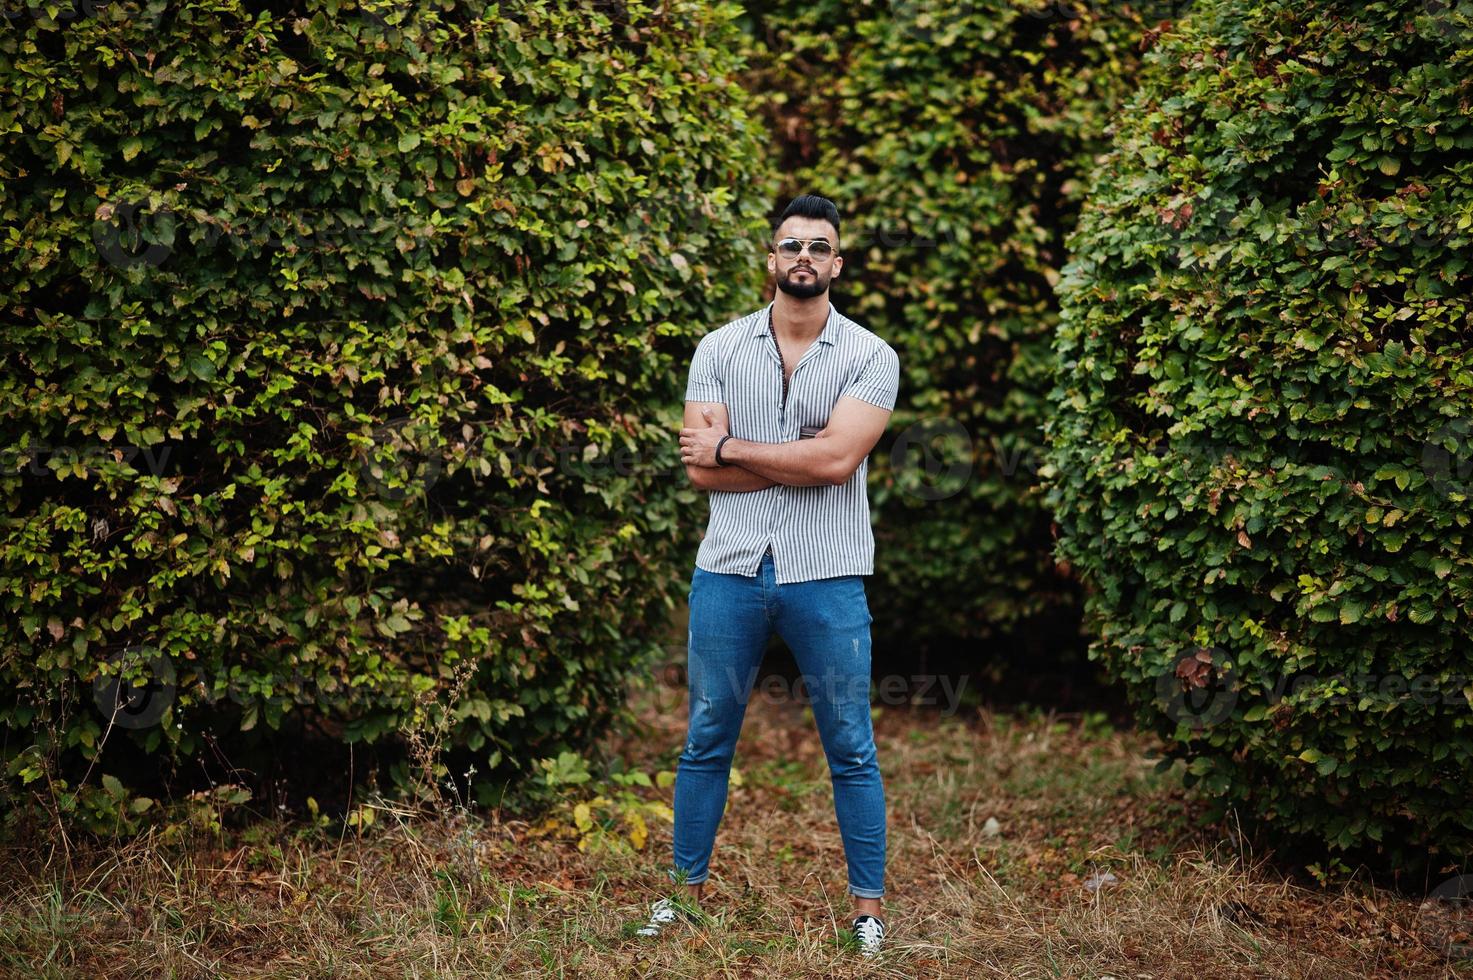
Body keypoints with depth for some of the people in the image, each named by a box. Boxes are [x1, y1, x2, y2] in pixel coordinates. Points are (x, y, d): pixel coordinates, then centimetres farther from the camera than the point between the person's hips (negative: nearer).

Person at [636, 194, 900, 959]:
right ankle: (686, 892, 23)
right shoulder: (720, 349, 5)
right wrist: (801, 460, -11)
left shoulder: (870, 357, -2)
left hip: (826, 579, -2)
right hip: (728, 572, 2)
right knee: (707, 740, 11)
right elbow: (699, 469, -5)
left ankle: (868, 910, 13)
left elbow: (837, 459, -16)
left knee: (851, 751, 4)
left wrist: (731, 446, -9)